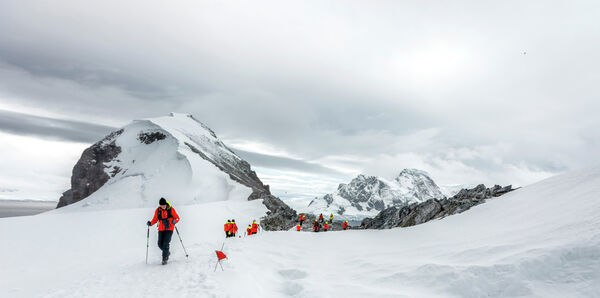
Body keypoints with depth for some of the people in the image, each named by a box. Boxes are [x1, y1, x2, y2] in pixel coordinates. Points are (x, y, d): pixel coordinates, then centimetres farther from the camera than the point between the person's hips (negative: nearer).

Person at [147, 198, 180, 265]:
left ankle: (165, 259, 1)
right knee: (160, 244, 2)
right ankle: (167, 253, 32)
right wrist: (150, 223, -8)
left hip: (169, 229, -4)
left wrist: (174, 221, -23)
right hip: (161, 229, 4)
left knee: (165, 243, -13)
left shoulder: (171, 209, -7)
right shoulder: (158, 210, 1)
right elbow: (155, 219, 12)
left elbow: (177, 218, -1)